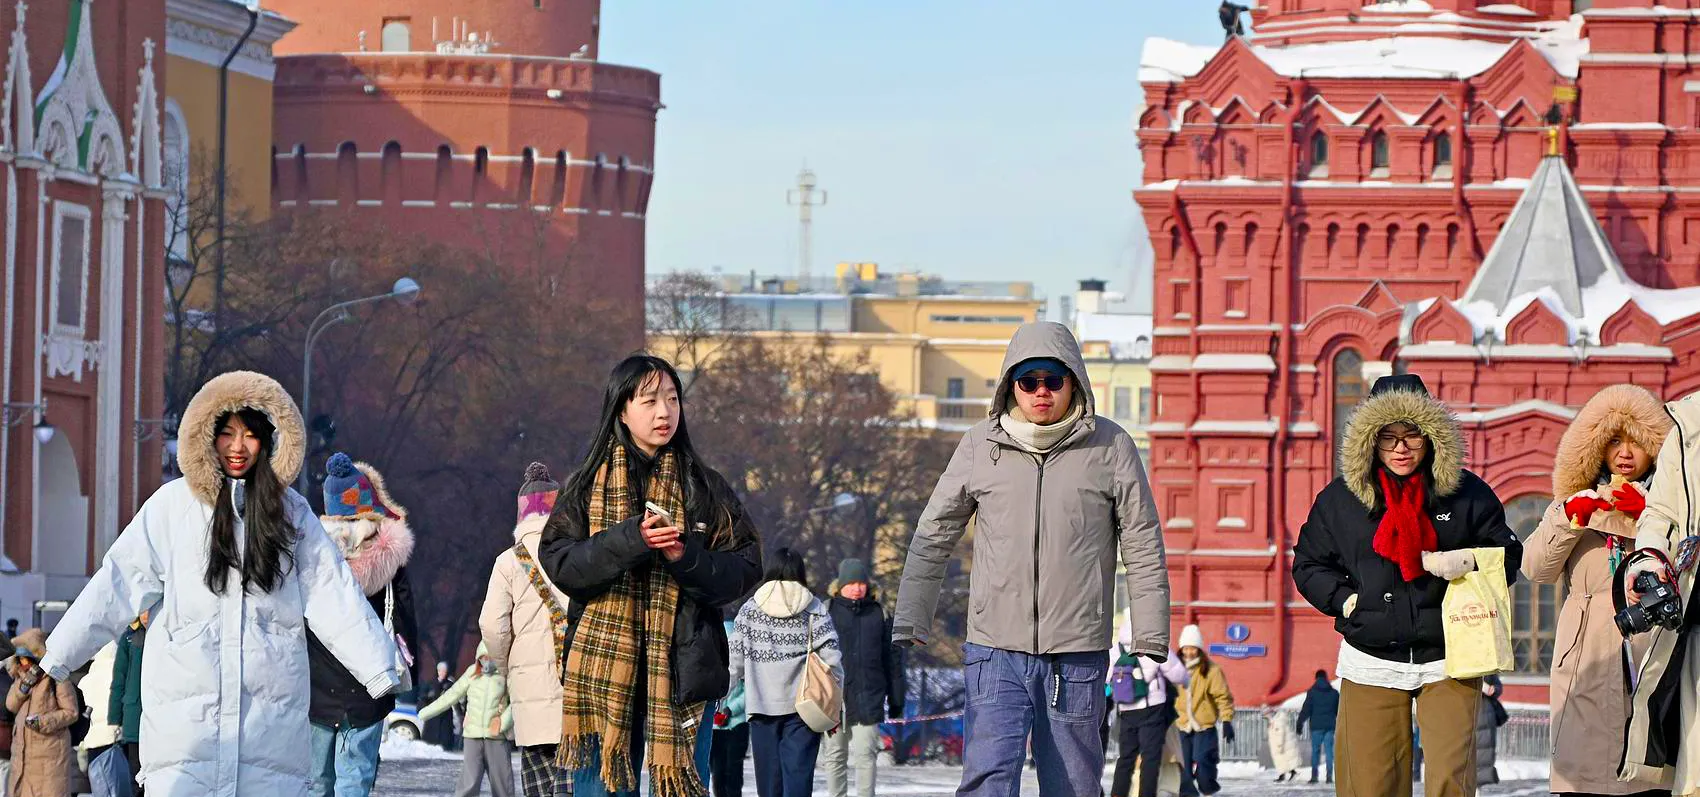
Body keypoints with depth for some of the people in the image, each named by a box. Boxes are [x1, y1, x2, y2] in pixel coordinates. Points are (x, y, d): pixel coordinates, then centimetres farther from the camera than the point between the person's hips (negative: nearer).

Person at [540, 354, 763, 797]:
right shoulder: (588, 487, 8)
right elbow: (558, 562, -2)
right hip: (605, 666, 0)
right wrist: (630, 541, -16)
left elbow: (744, 569, 4)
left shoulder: (705, 487, 9)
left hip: (683, 671, 0)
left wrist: (689, 559, -15)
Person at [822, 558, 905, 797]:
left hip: (868, 699, 0)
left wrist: (896, 699, 9)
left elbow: (892, 658, 11)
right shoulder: (828, 612, 2)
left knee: (866, 755, -5)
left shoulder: (878, 614, 8)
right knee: (835, 756, 7)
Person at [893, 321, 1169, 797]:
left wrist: (1150, 641, 1)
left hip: (1078, 655, 0)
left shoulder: (1110, 447, 1)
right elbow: (933, 538, 11)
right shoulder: (980, 446, 4)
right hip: (996, 652, 0)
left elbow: (1143, 549, 5)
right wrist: (909, 624, 5)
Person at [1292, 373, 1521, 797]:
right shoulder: (1339, 498, 5)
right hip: (1372, 664, 1)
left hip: (1448, 662, -1)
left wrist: (1468, 561, -12)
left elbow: (1509, 556, 9)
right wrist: (1345, 599, -3)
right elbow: (1308, 565, 14)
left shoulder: (1467, 493, 2)